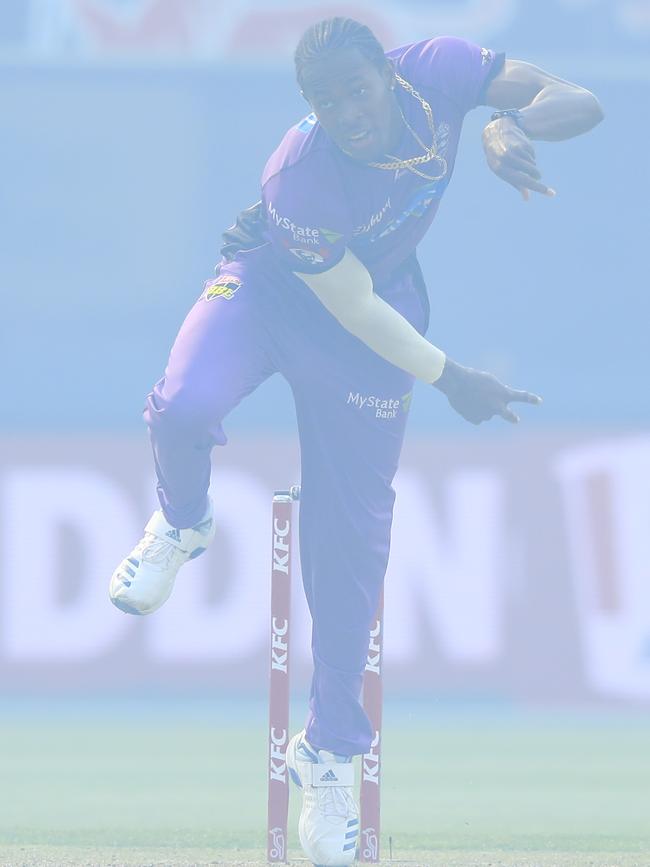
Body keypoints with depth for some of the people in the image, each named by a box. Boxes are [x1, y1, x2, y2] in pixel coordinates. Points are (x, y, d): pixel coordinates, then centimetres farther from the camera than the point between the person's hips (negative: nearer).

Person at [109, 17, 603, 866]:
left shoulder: (437, 72, -25)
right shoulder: (300, 177, -34)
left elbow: (580, 101, -19)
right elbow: (351, 307, -24)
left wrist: (508, 126, -39)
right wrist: (448, 379, -18)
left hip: (383, 308, 3)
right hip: (271, 286, -3)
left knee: (351, 533, 4)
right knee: (184, 408, -32)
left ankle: (329, 749, 19)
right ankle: (183, 524, 7)